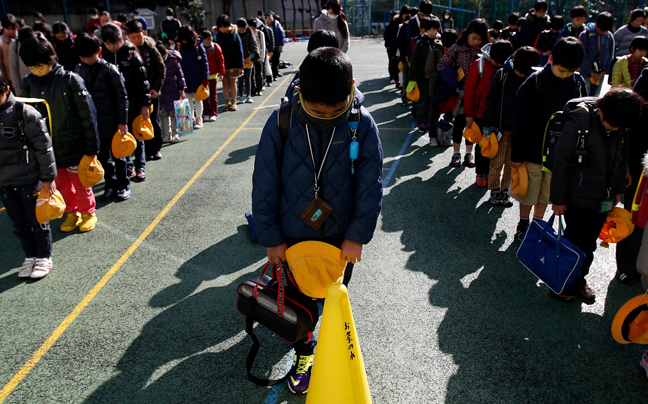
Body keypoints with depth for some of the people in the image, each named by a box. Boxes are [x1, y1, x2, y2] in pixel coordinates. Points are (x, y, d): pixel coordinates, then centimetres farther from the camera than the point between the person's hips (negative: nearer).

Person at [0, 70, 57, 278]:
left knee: (37, 220, 9)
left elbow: (43, 145, -11)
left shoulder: (24, 113, -13)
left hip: (28, 180, -5)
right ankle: (30, 255, 32)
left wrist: (48, 177, -10)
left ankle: (44, 257, 25)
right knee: (18, 224, 15)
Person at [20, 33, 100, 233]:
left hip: (73, 143, -4)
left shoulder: (70, 79, -14)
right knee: (61, 183, 15)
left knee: (80, 182, 7)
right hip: (48, 147, 4)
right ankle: (72, 213, 33)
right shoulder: (29, 83, 0)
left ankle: (88, 212, 28)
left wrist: (91, 147, -11)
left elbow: (87, 114, -11)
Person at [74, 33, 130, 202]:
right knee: (102, 156, 12)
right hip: (91, 123, 5)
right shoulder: (78, 70, 5)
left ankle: (123, 185, 22)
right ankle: (110, 185, 26)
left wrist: (122, 121, -12)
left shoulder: (109, 69, -10)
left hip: (111, 122, -4)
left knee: (117, 155, 8)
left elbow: (121, 96, -9)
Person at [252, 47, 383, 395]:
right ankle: (303, 351, 44)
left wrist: (357, 236, -10)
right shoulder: (282, 122, -17)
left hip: (341, 236, 1)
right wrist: (271, 238, -7)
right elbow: (264, 184, -10)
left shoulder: (362, 124, -16)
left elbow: (371, 184, -10)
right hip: (293, 236, 0)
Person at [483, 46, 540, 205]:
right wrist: (488, 124, -6)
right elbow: (490, 99, -3)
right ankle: (495, 191, 15)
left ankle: (505, 190, 22)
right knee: (497, 160, 2)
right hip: (501, 126, -2)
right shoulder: (502, 74, -7)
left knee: (512, 162, 9)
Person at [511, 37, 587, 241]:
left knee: (547, 193, 16)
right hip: (534, 151, -4)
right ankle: (523, 226, 27)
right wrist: (517, 154, -11)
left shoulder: (578, 82, -2)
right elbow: (521, 122, -13)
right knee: (529, 192, 8)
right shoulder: (535, 82, -16)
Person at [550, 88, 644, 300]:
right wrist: (558, 199, -12)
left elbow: (623, 160, 14)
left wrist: (618, 189, 16)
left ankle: (579, 279, 34)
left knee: (589, 244, 16)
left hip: (604, 200, 5)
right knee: (573, 242, 6)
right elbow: (560, 162, -16)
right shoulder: (579, 123, -20)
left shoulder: (623, 129, -3)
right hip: (579, 198, -5)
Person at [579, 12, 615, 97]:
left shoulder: (609, 37, 3)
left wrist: (604, 72, -2)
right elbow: (583, 56, -7)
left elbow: (610, 56, 9)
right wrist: (591, 72, -7)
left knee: (594, 98, 9)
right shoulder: (585, 35, -8)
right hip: (586, 73, -4)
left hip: (601, 74, 4)